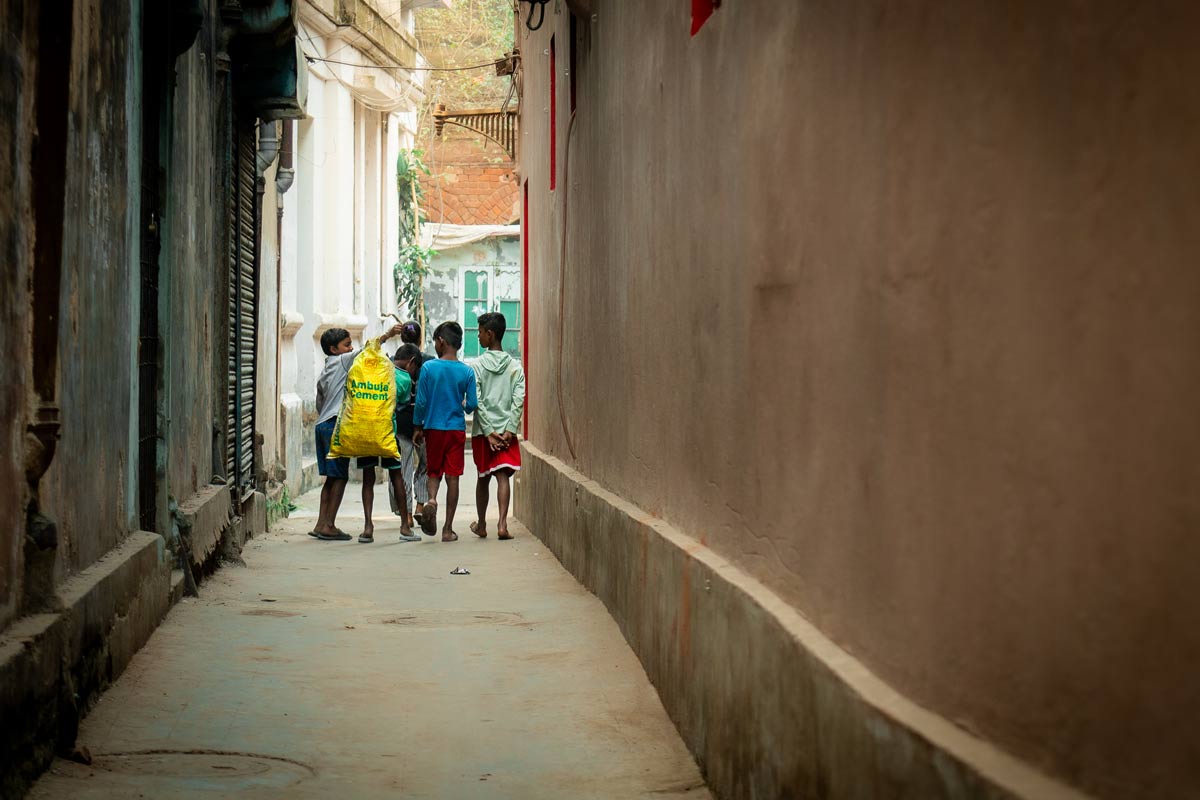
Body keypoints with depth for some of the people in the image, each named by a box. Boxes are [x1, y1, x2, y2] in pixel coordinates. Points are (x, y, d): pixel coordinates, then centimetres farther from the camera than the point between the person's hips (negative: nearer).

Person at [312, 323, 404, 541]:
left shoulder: (324, 374, 21)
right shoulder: (341, 361, -4)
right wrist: (387, 335, -18)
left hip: (323, 425, 9)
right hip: (336, 425, -9)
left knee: (332, 477, 11)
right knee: (340, 476, -6)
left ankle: (321, 525, 10)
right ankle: (329, 526, -9)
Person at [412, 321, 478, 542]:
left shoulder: (428, 368, -7)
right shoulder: (467, 372, -4)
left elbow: (421, 402, -5)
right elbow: (472, 404, -2)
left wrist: (417, 427, 7)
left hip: (433, 427, 0)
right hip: (457, 429, 1)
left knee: (434, 471, 15)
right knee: (453, 476, 4)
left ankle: (432, 499, -17)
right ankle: (448, 529, 4)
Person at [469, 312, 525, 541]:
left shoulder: (476, 366, -4)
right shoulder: (515, 366, 2)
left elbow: (477, 402, -9)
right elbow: (519, 400, -6)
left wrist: (489, 432, -8)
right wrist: (509, 430, -8)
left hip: (483, 430, 0)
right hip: (506, 430, 1)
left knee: (483, 477, 13)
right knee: (503, 476, -3)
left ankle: (481, 525, 23)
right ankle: (502, 524, -18)